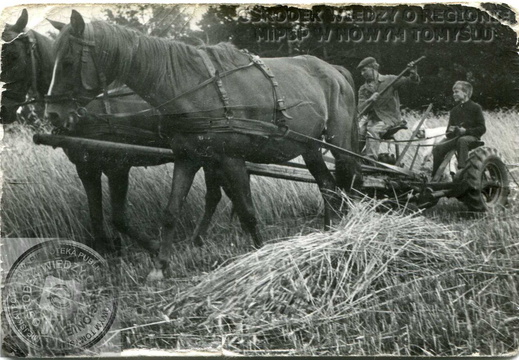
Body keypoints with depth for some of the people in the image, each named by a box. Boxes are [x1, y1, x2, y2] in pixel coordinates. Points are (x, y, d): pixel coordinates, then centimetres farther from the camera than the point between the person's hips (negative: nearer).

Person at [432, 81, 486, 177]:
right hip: (456, 137, 5)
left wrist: (465, 130, -17)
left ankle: (462, 169, -46)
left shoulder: (475, 108, 2)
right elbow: (449, 132, 20)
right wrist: (450, 131, -5)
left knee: (462, 140, -41)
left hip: (471, 137, -5)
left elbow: (482, 128, -5)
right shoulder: (454, 110, 18)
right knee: (438, 148, -21)